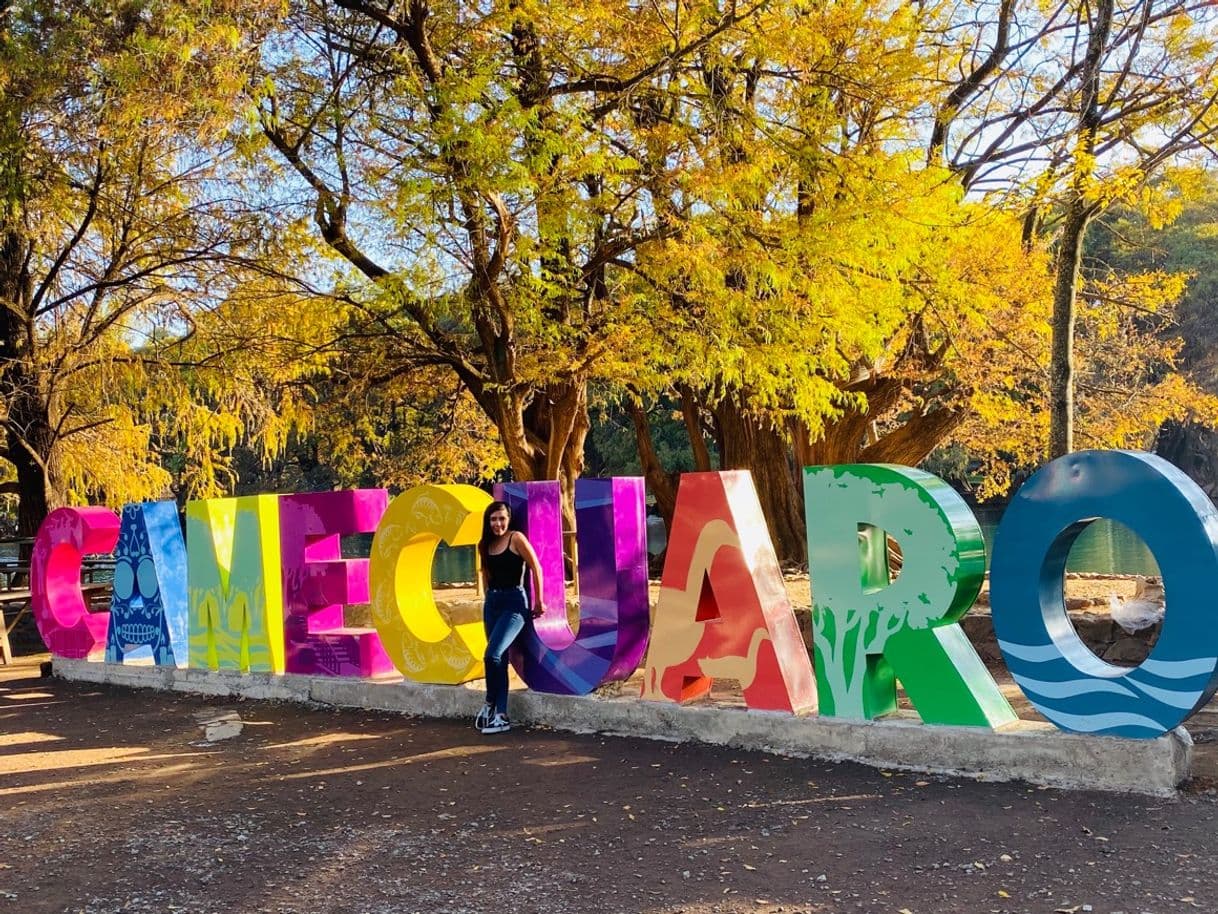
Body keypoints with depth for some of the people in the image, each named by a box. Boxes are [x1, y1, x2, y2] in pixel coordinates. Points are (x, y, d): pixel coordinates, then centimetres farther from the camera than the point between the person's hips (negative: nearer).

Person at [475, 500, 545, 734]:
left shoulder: (516, 538, -8)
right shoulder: (486, 545, 10)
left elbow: (536, 568, -7)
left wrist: (539, 601, -5)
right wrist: (489, 596, 18)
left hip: (514, 603, -7)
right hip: (492, 603, 7)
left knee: (492, 654, -18)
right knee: (499, 659, 7)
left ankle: (490, 704, 2)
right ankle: (501, 715, 11)